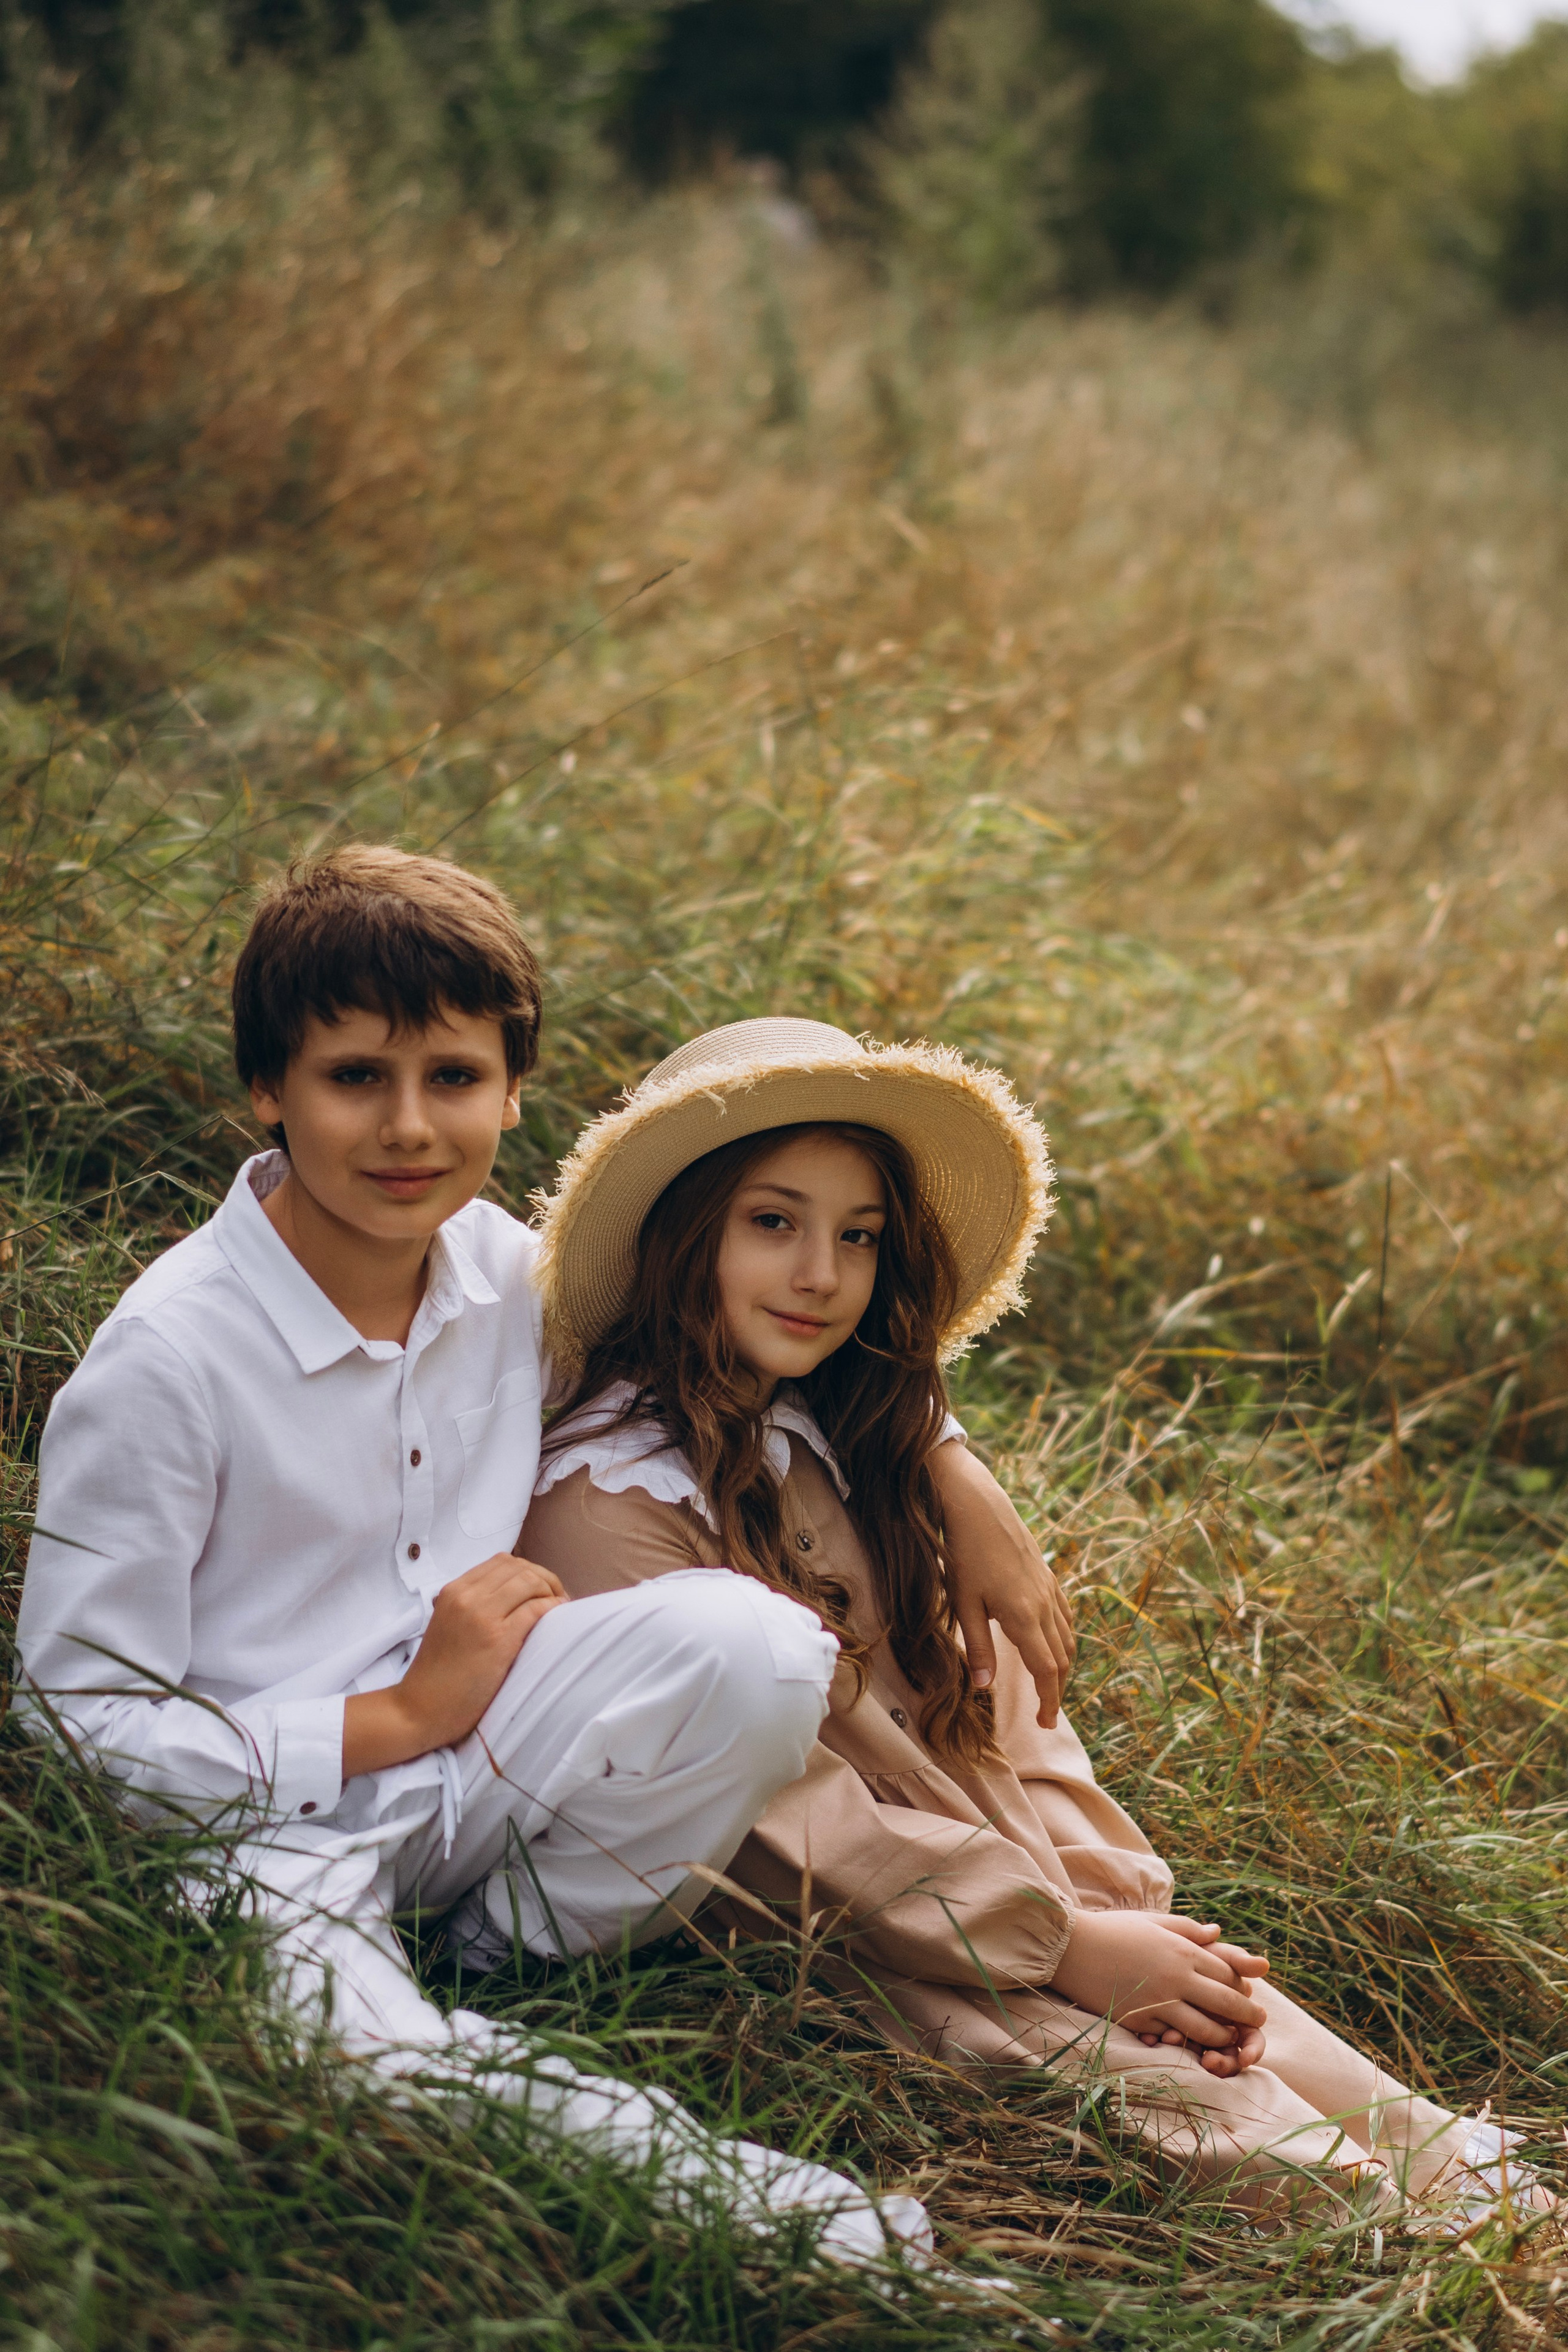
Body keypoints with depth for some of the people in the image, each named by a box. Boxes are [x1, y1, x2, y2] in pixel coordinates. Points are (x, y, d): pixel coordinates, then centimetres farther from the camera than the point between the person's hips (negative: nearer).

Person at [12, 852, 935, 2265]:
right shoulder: (164, 1363, -18)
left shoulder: (508, 1272, -1)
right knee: (318, 2034, -39)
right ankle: (729, 2191, -25)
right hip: (269, 1815, -5)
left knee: (754, 1646, -23)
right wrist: (397, 1719, -16)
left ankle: (533, 1944, -2)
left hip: (475, 1761, 5)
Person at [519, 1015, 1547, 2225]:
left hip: (1013, 1892, 7)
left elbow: (999, 1701, 10)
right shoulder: (611, 1492, -12)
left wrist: (1119, 1896, -7)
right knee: (1217, 2118, -23)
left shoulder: (864, 1443, 14)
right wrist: (1067, 1944, -15)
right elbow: (783, 1814, -16)